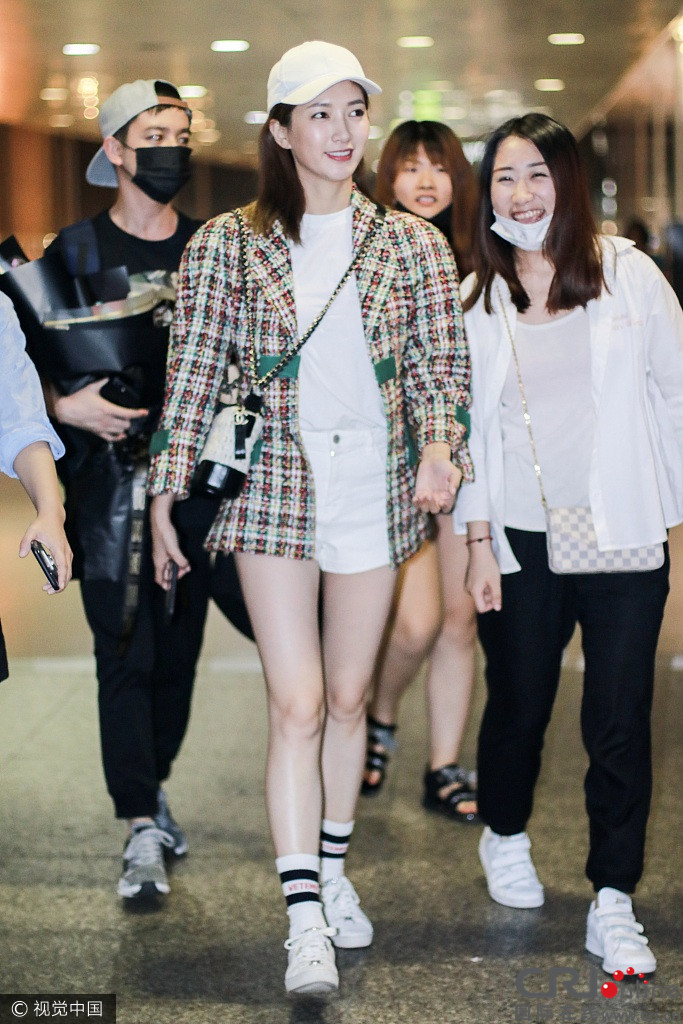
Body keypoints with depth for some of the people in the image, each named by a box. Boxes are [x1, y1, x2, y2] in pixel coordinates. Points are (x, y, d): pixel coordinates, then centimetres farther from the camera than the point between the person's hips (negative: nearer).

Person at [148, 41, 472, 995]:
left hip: (375, 487, 2)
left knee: (348, 697, 11)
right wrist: (167, 494, 1)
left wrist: (439, 453, -13)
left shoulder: (411, 244, 6)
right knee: (296, 703, -9)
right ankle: (305, 918, -8)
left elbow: (444, 365, 5)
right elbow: (191, 377, 3)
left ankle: (333, 869, 29)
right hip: (275, 490, -2)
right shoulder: (225, 245, 1)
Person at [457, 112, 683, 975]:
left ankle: (612, 904, 8)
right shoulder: (476, 300, 6)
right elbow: (470, 426, 7)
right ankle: (504, 837, 40)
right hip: (522, 539, 1)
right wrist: (477, 538, 2)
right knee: (519, 703, 12)